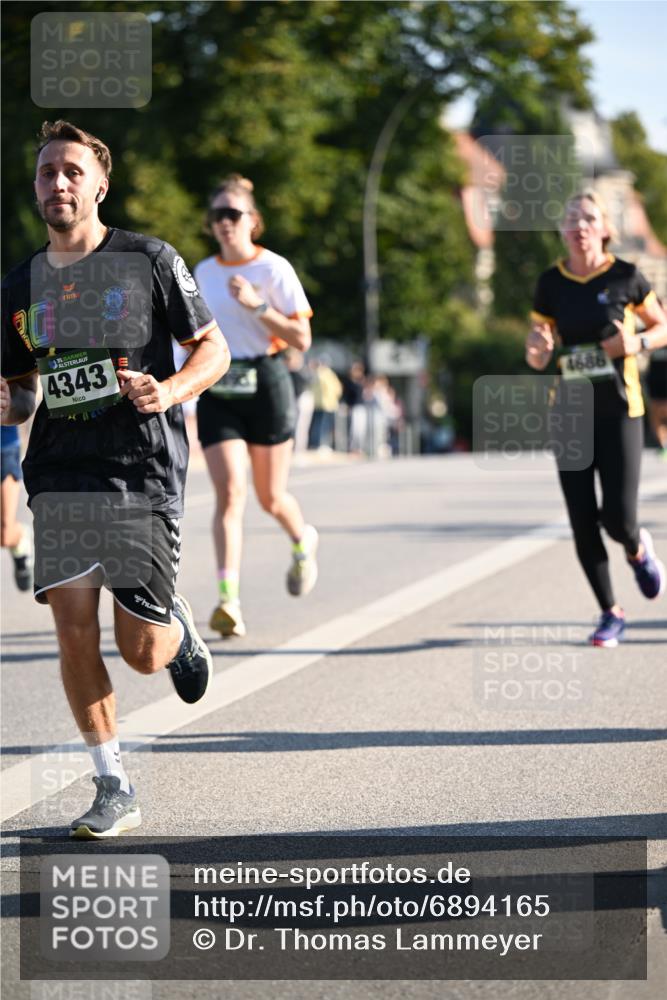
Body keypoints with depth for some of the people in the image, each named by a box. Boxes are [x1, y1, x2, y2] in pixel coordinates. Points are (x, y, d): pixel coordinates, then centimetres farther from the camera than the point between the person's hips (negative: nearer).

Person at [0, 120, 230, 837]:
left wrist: (169, 391, -16)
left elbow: (213, 348, 4)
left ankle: (176, 627, 34)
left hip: (144, 472, -3)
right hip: (61, 474, 3)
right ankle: (113, 789, 2)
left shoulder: (148, 261, 0)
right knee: (73, 628, -9)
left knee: (142, 653, -4)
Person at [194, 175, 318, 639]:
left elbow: (301, 339, -9)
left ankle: (304, 542, 43)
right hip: (218, 390, 3)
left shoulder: (274, 268, -5)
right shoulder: (204, 272, 10)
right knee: (230, 492, -14)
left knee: (271, 497, 7)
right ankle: (229, 599, -21)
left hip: (266, 384, -3)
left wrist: (257, 305, -19)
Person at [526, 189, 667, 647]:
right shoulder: (551, 284, 3)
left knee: (618, 517, -10)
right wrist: (537, 348, -14)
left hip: (619, 412, -2)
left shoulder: (625, 277, -3)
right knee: (583, 524, 0)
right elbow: (538, 358, 9)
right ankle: (611, 613, 17)